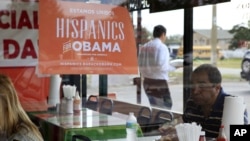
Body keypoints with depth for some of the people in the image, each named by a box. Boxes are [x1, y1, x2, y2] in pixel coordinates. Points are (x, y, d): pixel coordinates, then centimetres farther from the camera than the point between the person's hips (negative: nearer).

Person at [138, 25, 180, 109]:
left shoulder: (144, 47, 8)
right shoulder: (162, 47, -10)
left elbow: (140, 65, 6)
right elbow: (162, 66, -18)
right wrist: (173, 67, -2)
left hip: (147, 81, 7)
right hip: (159, 82, -7)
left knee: (154, 107, 18)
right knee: (166, 107, 2)